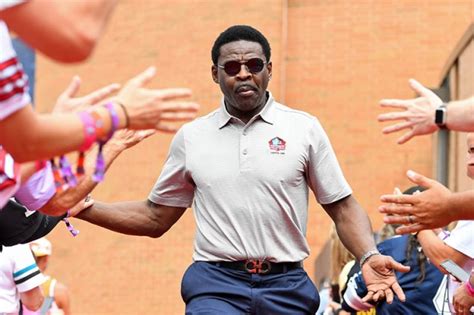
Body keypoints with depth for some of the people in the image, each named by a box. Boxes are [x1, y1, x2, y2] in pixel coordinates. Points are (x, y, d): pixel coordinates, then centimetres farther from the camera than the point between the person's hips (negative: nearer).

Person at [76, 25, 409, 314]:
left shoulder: (304, 129, 4)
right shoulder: (191, 137, 8)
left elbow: (343, 208, 5)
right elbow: (155, 218, 15)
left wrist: (369, 258, -13)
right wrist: (82, 207, 4)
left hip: (286, 287, 0)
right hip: (216, 286, 0)